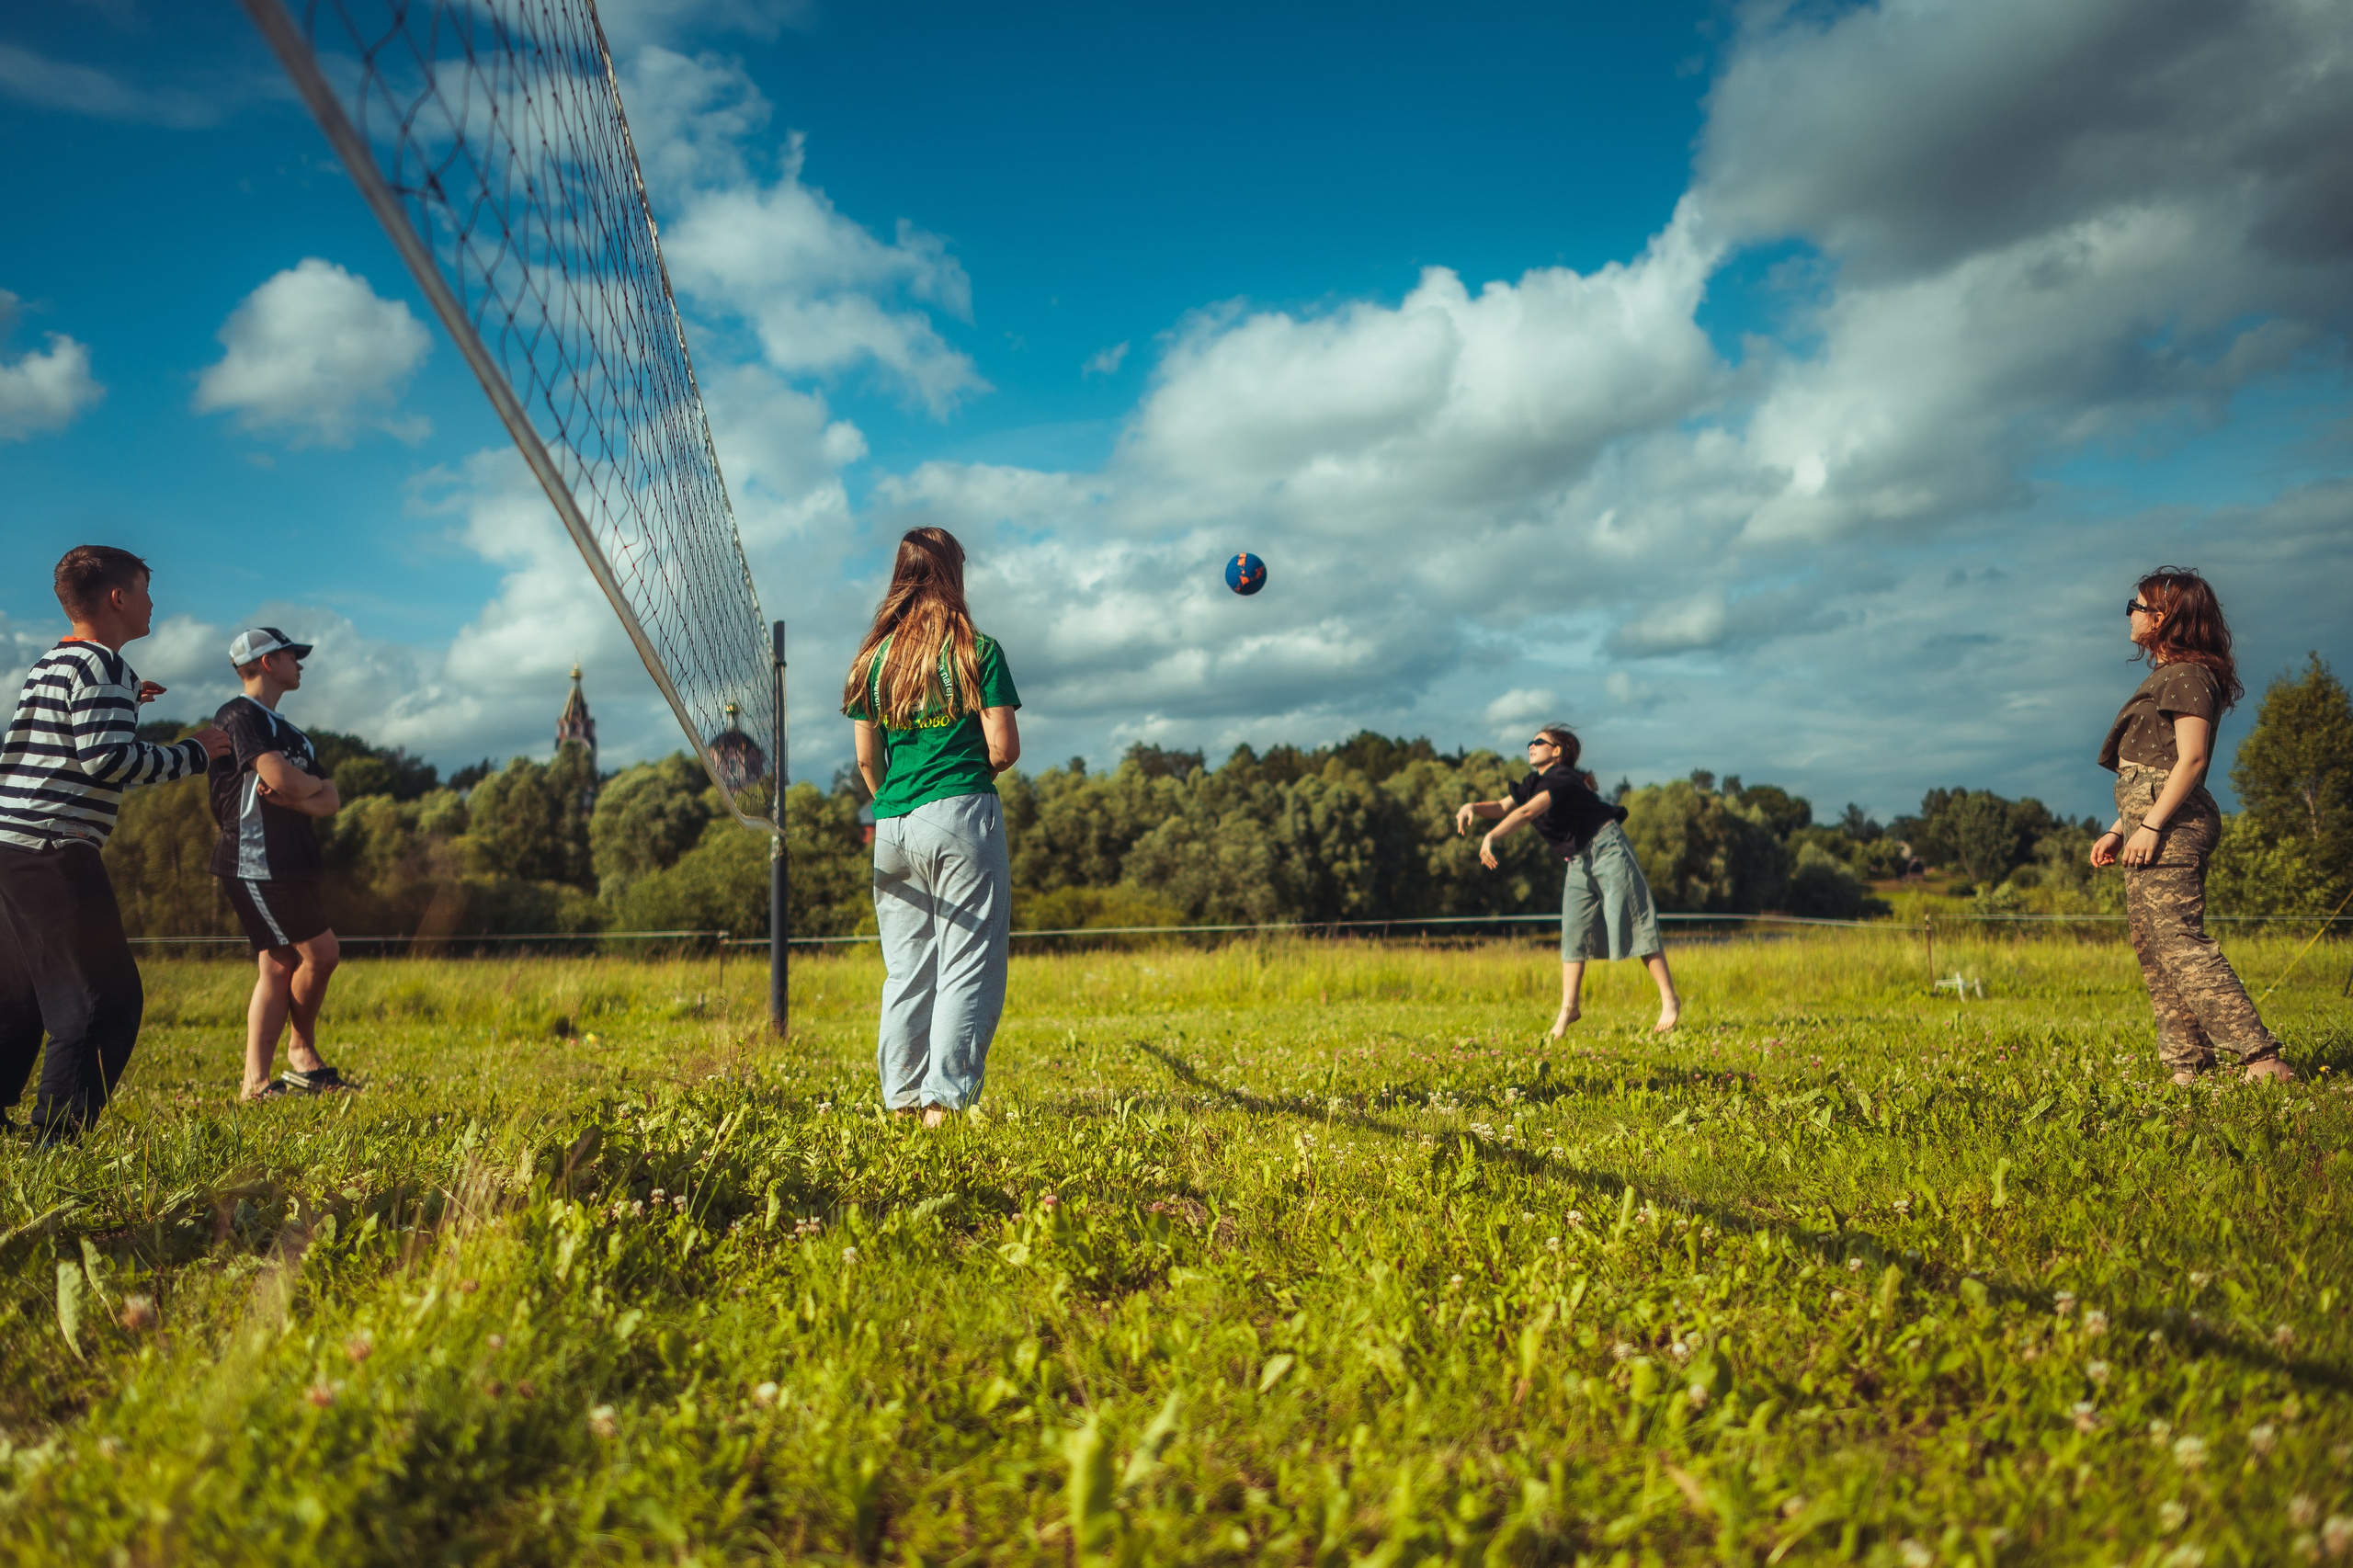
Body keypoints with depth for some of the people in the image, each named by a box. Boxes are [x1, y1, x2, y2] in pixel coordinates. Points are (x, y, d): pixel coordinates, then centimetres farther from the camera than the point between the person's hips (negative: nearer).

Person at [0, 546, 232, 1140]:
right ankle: (55, 1139, -6)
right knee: (106, 1001, -6)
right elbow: (107, 758, -19)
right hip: (54, 850, -10)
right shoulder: (101, 665, -10)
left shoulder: (48, 663, 19)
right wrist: (192, 753, -9)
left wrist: (122, 703, 32)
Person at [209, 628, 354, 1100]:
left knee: (279, 966, 6)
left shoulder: (291, 733, 22)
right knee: (321, 953, -9)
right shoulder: (239, 715, -6)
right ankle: (303, 1052, 10)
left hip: (289, 865, 9)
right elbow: (281, 777, -21)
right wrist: (315, 785, 0)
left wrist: (292, 795, -9)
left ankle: (255, 1082, 8)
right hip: (256, 862, -9)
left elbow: (332, 803, 11)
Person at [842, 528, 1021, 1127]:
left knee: (906, 971, 11)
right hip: (962, 817, -4)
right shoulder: (977, 650, -1)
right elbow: (1004, 748, -6)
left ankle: (902, 1100, 12)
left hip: (892, 827, 5)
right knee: (967, 967, -1)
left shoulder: (874, 657, 9)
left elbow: (866, 758, 11)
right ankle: (944, 1099, -7)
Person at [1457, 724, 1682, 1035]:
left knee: (1632, 925, -8)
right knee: (1573, 931, 3)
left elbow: (1527, 811, -31)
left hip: (1607, 849, -9)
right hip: (1579, 861, 9)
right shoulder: (1534, 783, 11)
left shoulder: (1562, 778, -18)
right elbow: (1503, 806, 6)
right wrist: (1472, 807, -14)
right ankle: (1570, 1007, 7)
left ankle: (1669, 1000, -3)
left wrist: (1491, 837, -37)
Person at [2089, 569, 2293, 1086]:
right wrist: (2119, 829, 21)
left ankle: (2261, 1059, -18)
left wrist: (2150, 825, -23)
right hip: (2151, 824, 10)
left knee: (2179, 942, -16)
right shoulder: (2167, 676, 24)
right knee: (2151, 945, 7)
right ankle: (2186, 1067, 7)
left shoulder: (2187, 675, -6)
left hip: (2170, 826, -10)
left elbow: (2191, 758, -17)